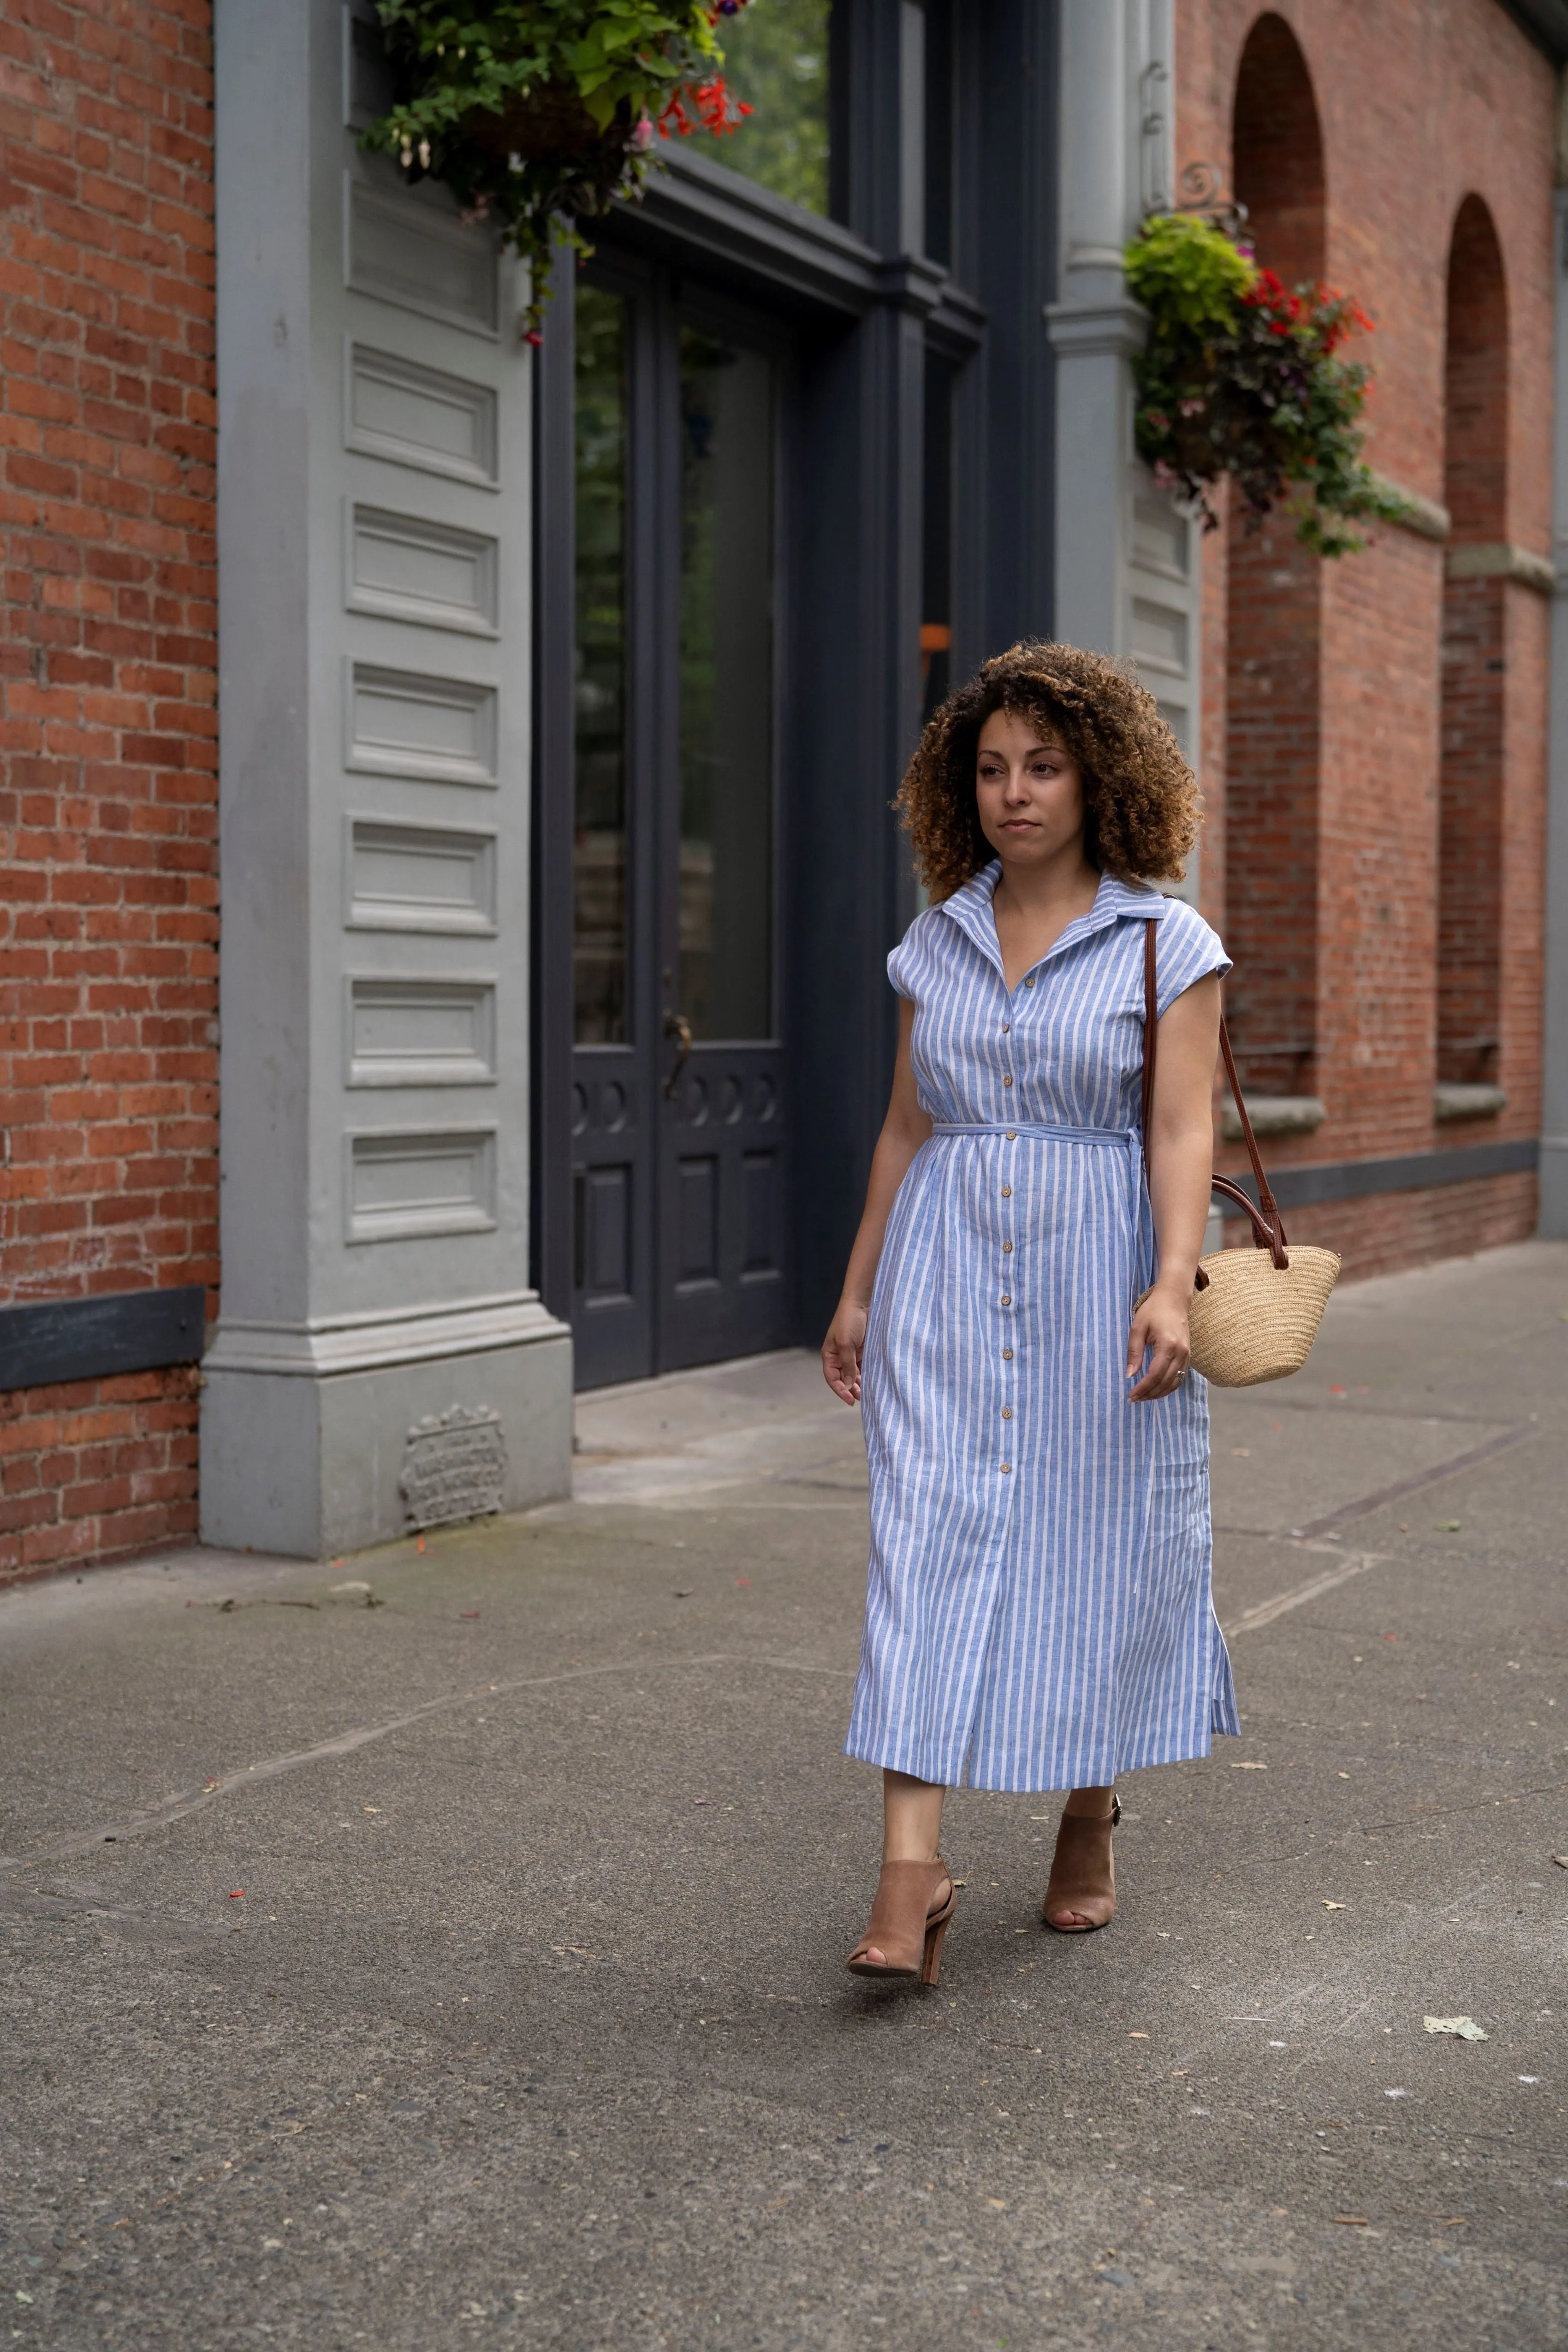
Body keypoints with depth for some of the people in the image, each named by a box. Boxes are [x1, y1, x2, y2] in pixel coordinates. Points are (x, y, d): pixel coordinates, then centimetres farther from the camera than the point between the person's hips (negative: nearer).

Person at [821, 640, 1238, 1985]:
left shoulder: (1166, 942, -2)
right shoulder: (936, 943, 9)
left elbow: (1184, 1130, -10)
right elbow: (907, 1129, 13)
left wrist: (1174, 1285, -23)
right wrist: (859, 1290, 12)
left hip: (1098, 1282, -2)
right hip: (947, 1283, 3)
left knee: (1096, 1555, 6)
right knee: (927, 1541, -7)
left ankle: (1091, 1819, 29)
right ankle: (911, 1871, -10)